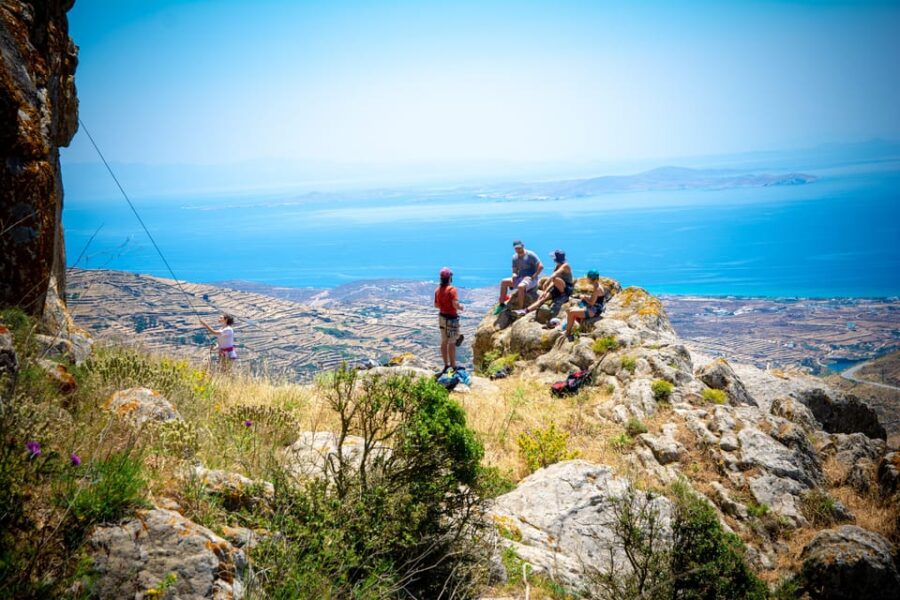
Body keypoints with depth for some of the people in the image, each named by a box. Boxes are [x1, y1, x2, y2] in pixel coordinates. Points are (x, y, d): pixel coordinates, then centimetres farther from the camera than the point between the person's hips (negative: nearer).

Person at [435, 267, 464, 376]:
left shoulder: (437, 290, 5)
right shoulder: (452, 290, -18)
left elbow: (436, 305, 12)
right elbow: (455, 304, -26)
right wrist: (460, 307, -7)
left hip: (442, 317, 7)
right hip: (451, 318, -7)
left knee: (444, 342, 13)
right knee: (452, 343, -2)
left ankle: (446, 365, 20)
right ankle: (453, 366, 2)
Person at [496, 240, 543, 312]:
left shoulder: (530, 255, -9)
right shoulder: (515, 257, 11)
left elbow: (541, 266, -16)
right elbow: (514, 271, 13)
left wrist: (534, 276, -18)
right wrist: (514, 275, -10)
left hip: (530, 279, -7)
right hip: (520, 278, 7)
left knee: (520, 286, -38)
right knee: (504, 282, -3)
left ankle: (520, 308, -33)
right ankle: (501, 304, -2)